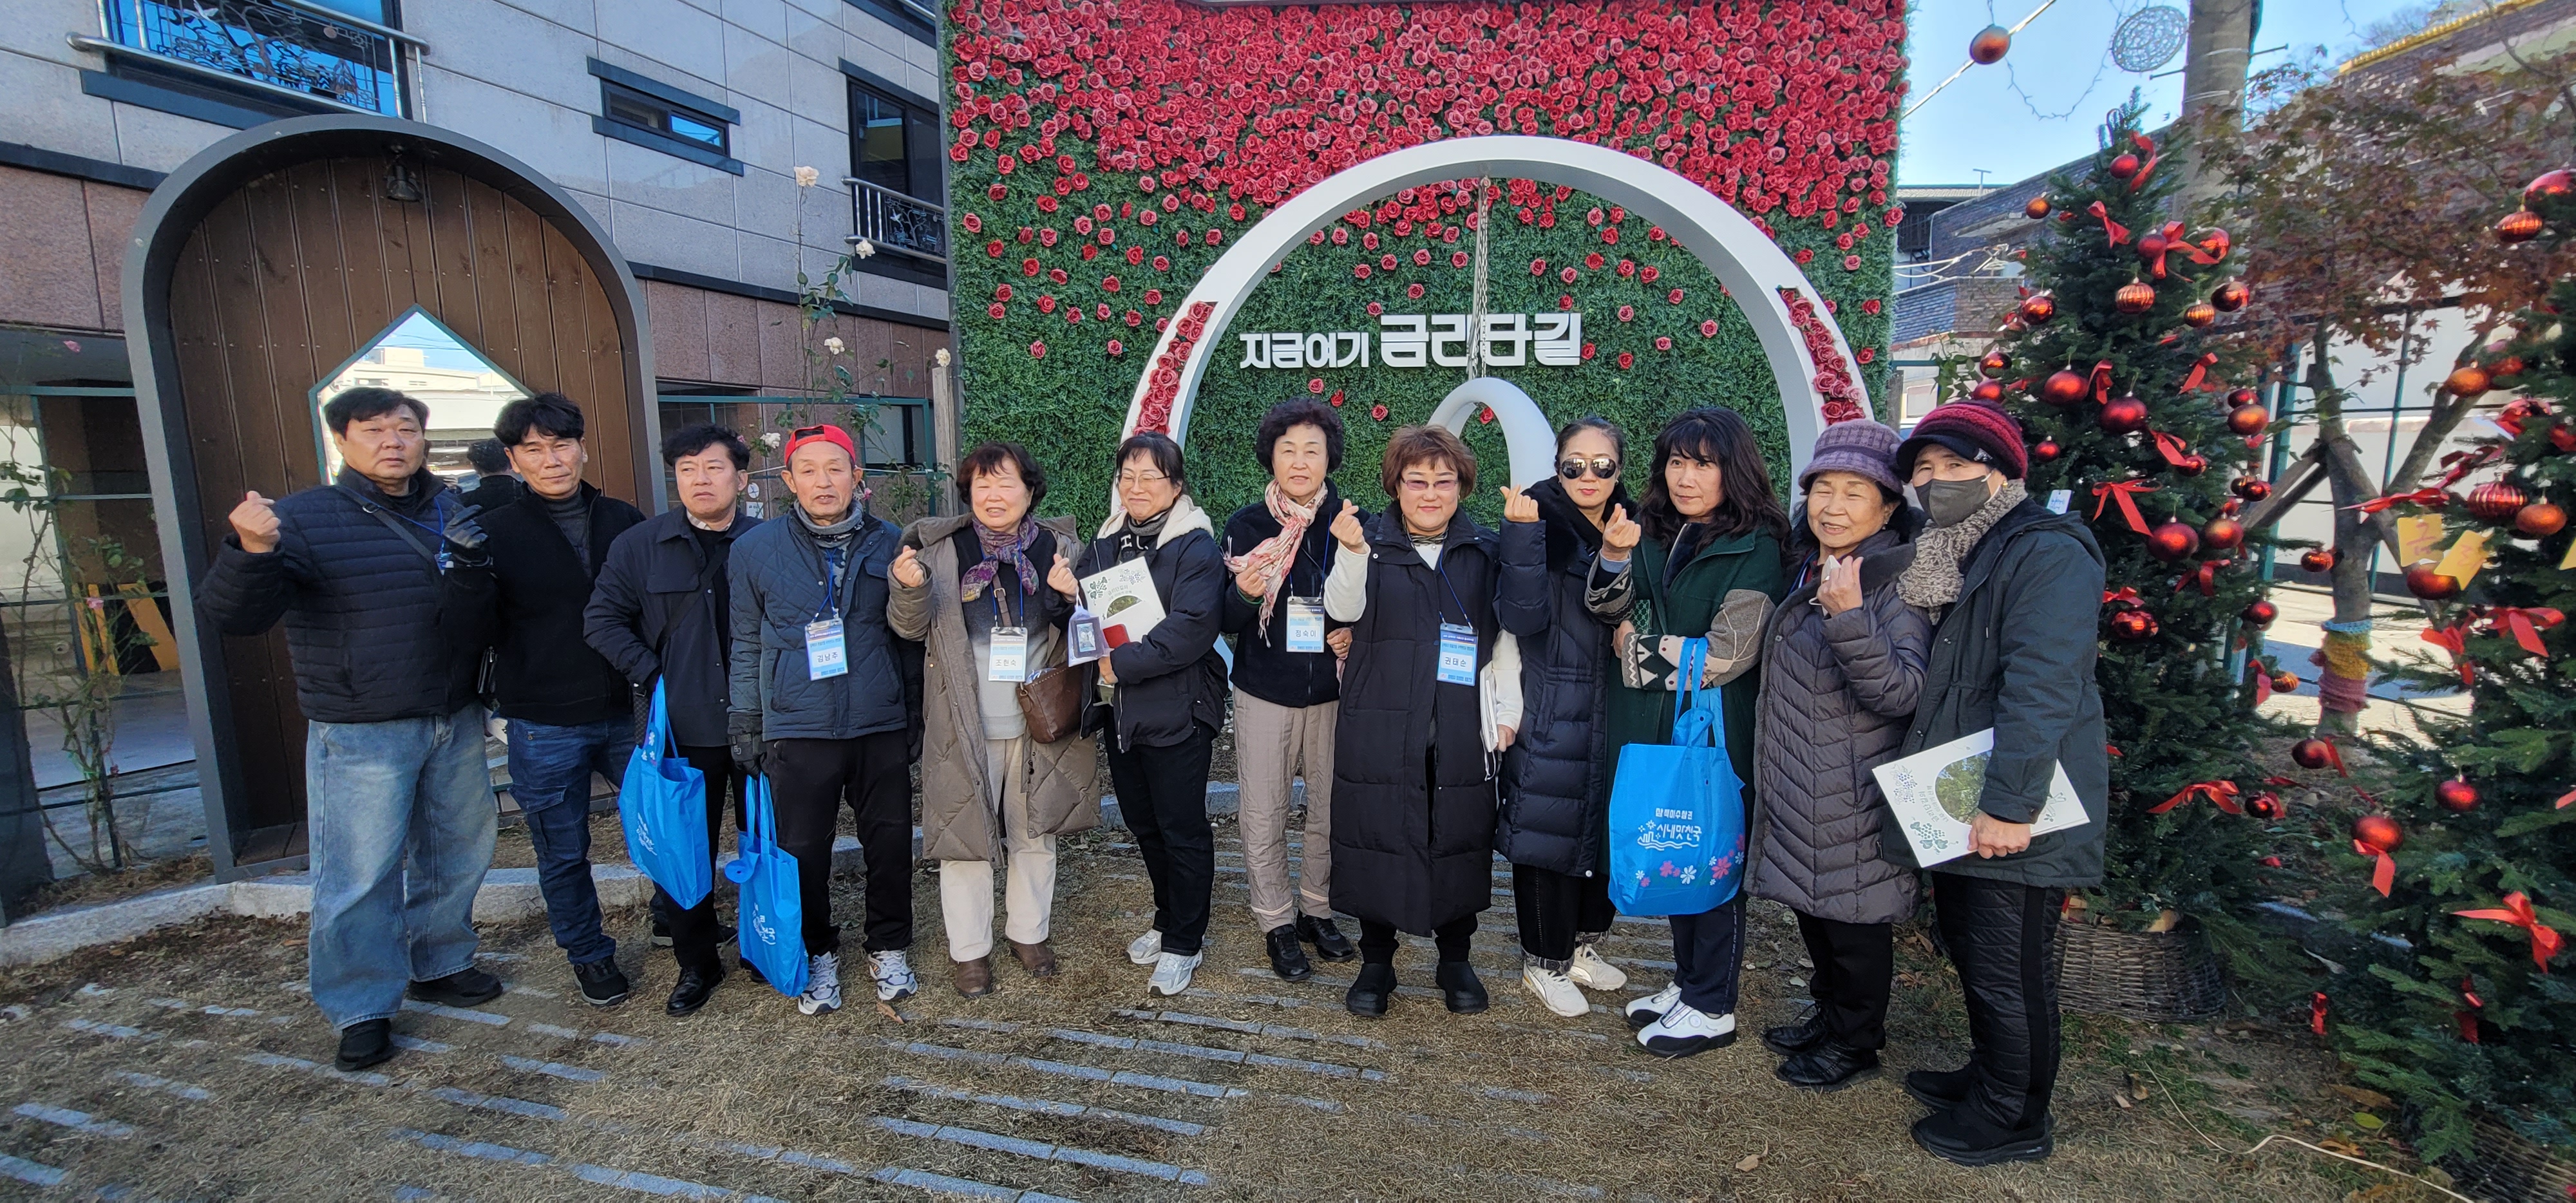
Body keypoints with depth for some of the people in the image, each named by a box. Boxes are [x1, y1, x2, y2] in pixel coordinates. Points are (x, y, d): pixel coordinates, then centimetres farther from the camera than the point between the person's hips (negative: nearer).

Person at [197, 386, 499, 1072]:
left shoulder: (451, 517, 3)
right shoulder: (305, 519, -8)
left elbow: (472, 631, 4)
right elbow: (232, 617, -17)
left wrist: (469, 569, -12)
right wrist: (253, 552, -33)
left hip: (456, 723, 5)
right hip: (359, 733, -4)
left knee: (458, 854, 16)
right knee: (361, 877, 1)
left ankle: (440, 966, 35)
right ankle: (362, 1009, 19)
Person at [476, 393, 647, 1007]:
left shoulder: (624, 522, 3)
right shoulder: (494, 532, -4)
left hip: (628, 713, 2)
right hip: (544, 727, -2)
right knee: (564, 854, 12)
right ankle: (588, 954, 32)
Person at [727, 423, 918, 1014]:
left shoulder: (889, 543, 1)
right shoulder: (755, 549, 0)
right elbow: (746, 645, 8)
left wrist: (914, 716, 9)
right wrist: (744, 724, 8)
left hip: (881, 726, 1)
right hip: (797, 731, 0)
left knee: (891, 844, 9)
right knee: (804, 852, 10)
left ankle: (889, 947, 30)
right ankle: (818, 954, 31)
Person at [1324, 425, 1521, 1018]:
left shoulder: (1485, 553, 8)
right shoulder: (1372, 544, 1)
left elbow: (1506, 638, 10)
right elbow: (1344, 609, -16)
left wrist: (1507, 712, 4)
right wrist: (1351, 552, -33)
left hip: (1462, 733, 2)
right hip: (1380, 729, -1)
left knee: (1460, 841, 9)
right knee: (1378, 839, 4)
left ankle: (1455, 959, 30)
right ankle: (1376, 962, 24)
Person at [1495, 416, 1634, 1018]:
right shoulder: (1543, 524, -9)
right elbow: (1524, 617, -20)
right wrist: (1522, 534, -30)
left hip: (1614, 712, 6)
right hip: (1552, 715, -6)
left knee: (1609, 830, 14)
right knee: (1550, 833, 2)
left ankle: (1583, 945, 35)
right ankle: (1545, 963, 22)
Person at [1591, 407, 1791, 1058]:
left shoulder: (1754, 548, -12)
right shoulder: (1657, 533, 7)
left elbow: (1725, 655, -17)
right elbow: (1613, 610, 8)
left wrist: (1637, 649, -6)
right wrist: (1613, 557, -11)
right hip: (1654, 728, 6)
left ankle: (1712, 1008, 22)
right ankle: (1687, 982, 33)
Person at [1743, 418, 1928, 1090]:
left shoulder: (1900, 582, -16)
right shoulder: (1805, 571, 7)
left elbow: (1903, 692, -25)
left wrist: (1849, 617, -36)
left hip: (1854, 797, -7)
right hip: (1795, 790, 8)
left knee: (1855, 915, 8)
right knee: (1813, 907, 20)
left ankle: (1856, 1042, 28)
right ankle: (1830, 1015, 39)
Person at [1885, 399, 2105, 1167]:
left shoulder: (2046, 556, -16)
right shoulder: (1948, 557, 13)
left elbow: (2041, 691, -24)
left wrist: (2009, 805, -26)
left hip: (2011, 814, -9)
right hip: (1960, 805, 9)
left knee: (2007, 970, 5)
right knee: (1967, 947, 21)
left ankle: (2013, 1119, 23)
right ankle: (1988, 1075, 39)